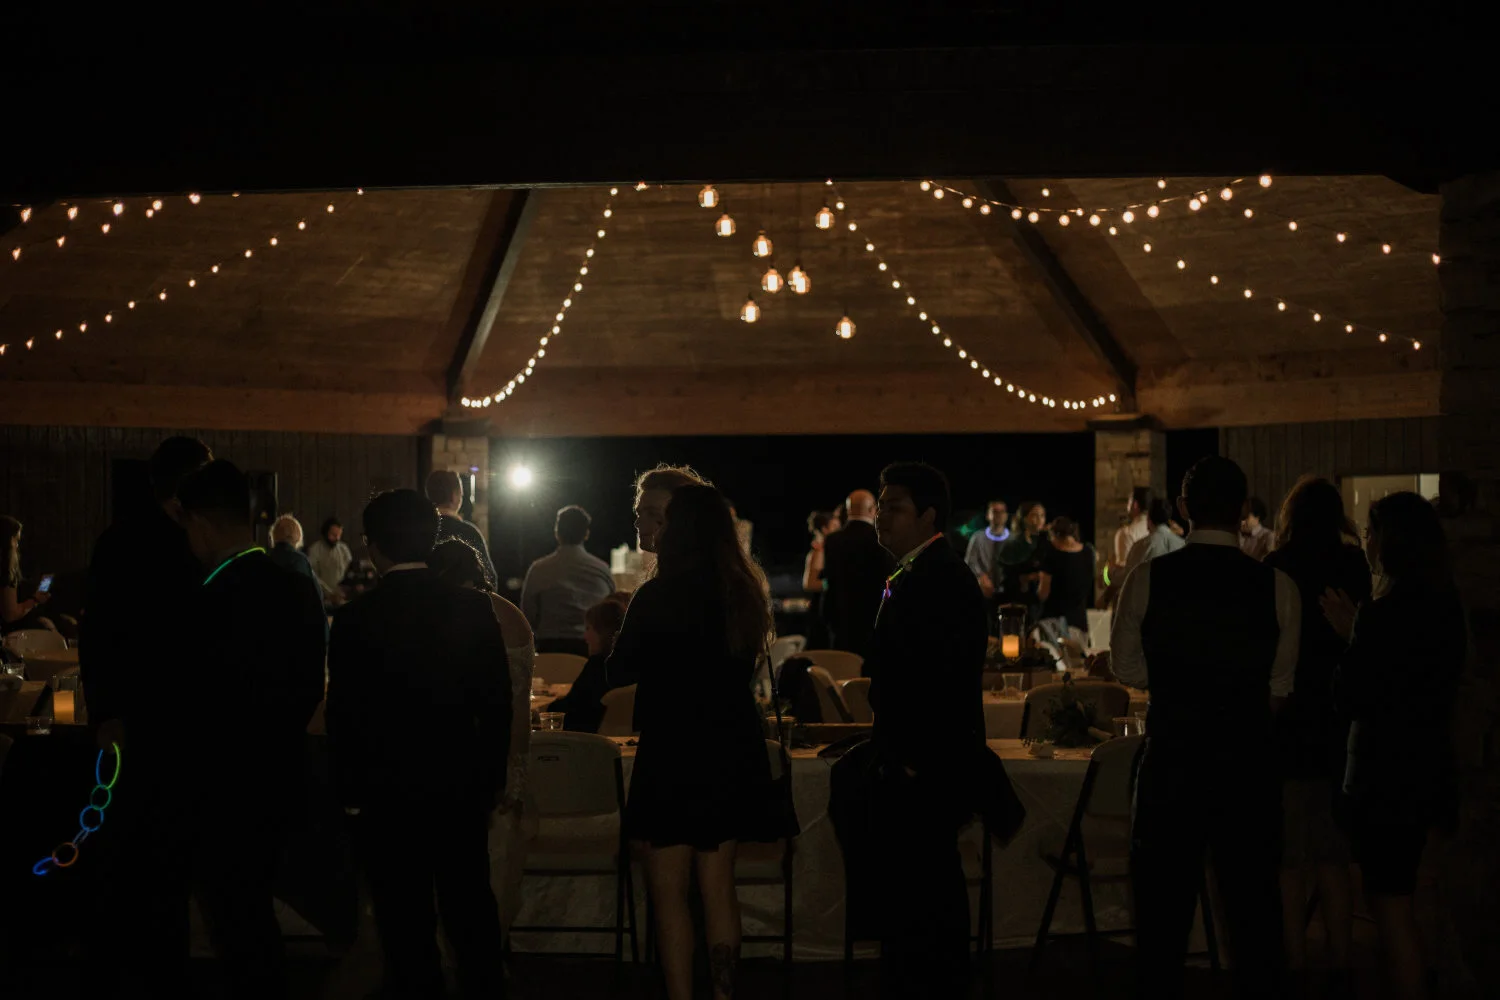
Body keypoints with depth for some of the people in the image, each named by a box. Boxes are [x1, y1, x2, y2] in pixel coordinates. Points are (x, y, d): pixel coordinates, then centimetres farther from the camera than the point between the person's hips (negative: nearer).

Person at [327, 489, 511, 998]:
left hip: (386, 794, -2)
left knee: (407, 924, 9)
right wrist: (493, 778, 9)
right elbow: (497, 702, -2)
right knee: (471, 912, 17)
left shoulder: (354, 618, -12)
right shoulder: (474, 608, -6)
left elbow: (343, 715, -8)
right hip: (461, 789, 3)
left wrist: (350, 792, 3)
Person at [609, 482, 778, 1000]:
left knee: (670, 892, 4)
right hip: (731, 750, 6)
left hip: (674, 753, -6)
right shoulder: (741, 589, 3)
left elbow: (619, 670, -4)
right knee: (718, 887, 14)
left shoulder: (658, 595, -16)